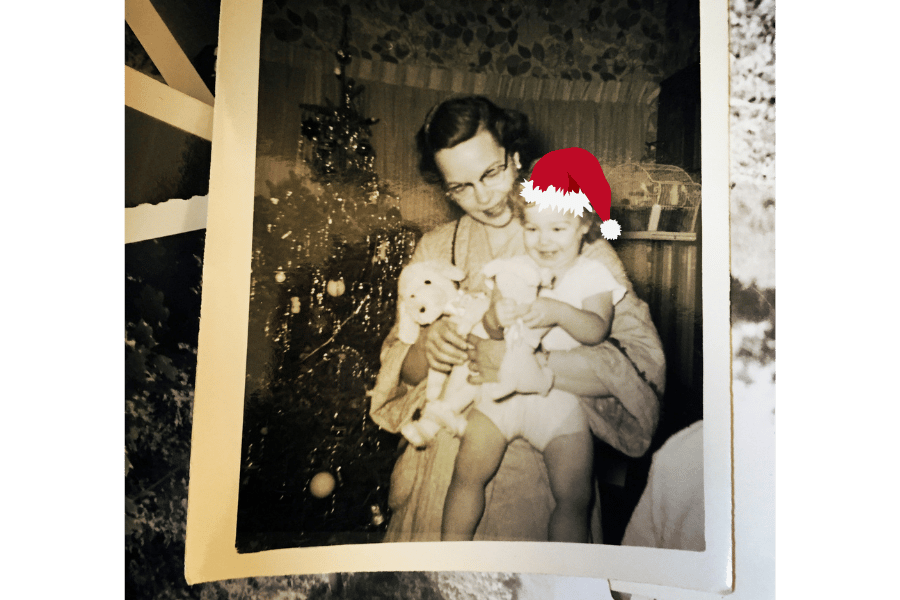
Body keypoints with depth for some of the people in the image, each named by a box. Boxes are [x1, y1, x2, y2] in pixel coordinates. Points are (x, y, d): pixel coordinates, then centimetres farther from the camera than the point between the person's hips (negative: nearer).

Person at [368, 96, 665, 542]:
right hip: (444, 461, 3)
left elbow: (642, 359, -16)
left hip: (540, 465, -2)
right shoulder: (435, 248, 7)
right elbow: (397, 367, 6)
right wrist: (425, 350, -16)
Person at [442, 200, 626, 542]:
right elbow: (492, 333, 4)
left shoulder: (593, 275, 2)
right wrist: (494, 317, -20)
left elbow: (597, 330, -13)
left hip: (562, 393, -1)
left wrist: (558, 311, -31)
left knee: (574, 497, -7)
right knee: (467, 472, -4)